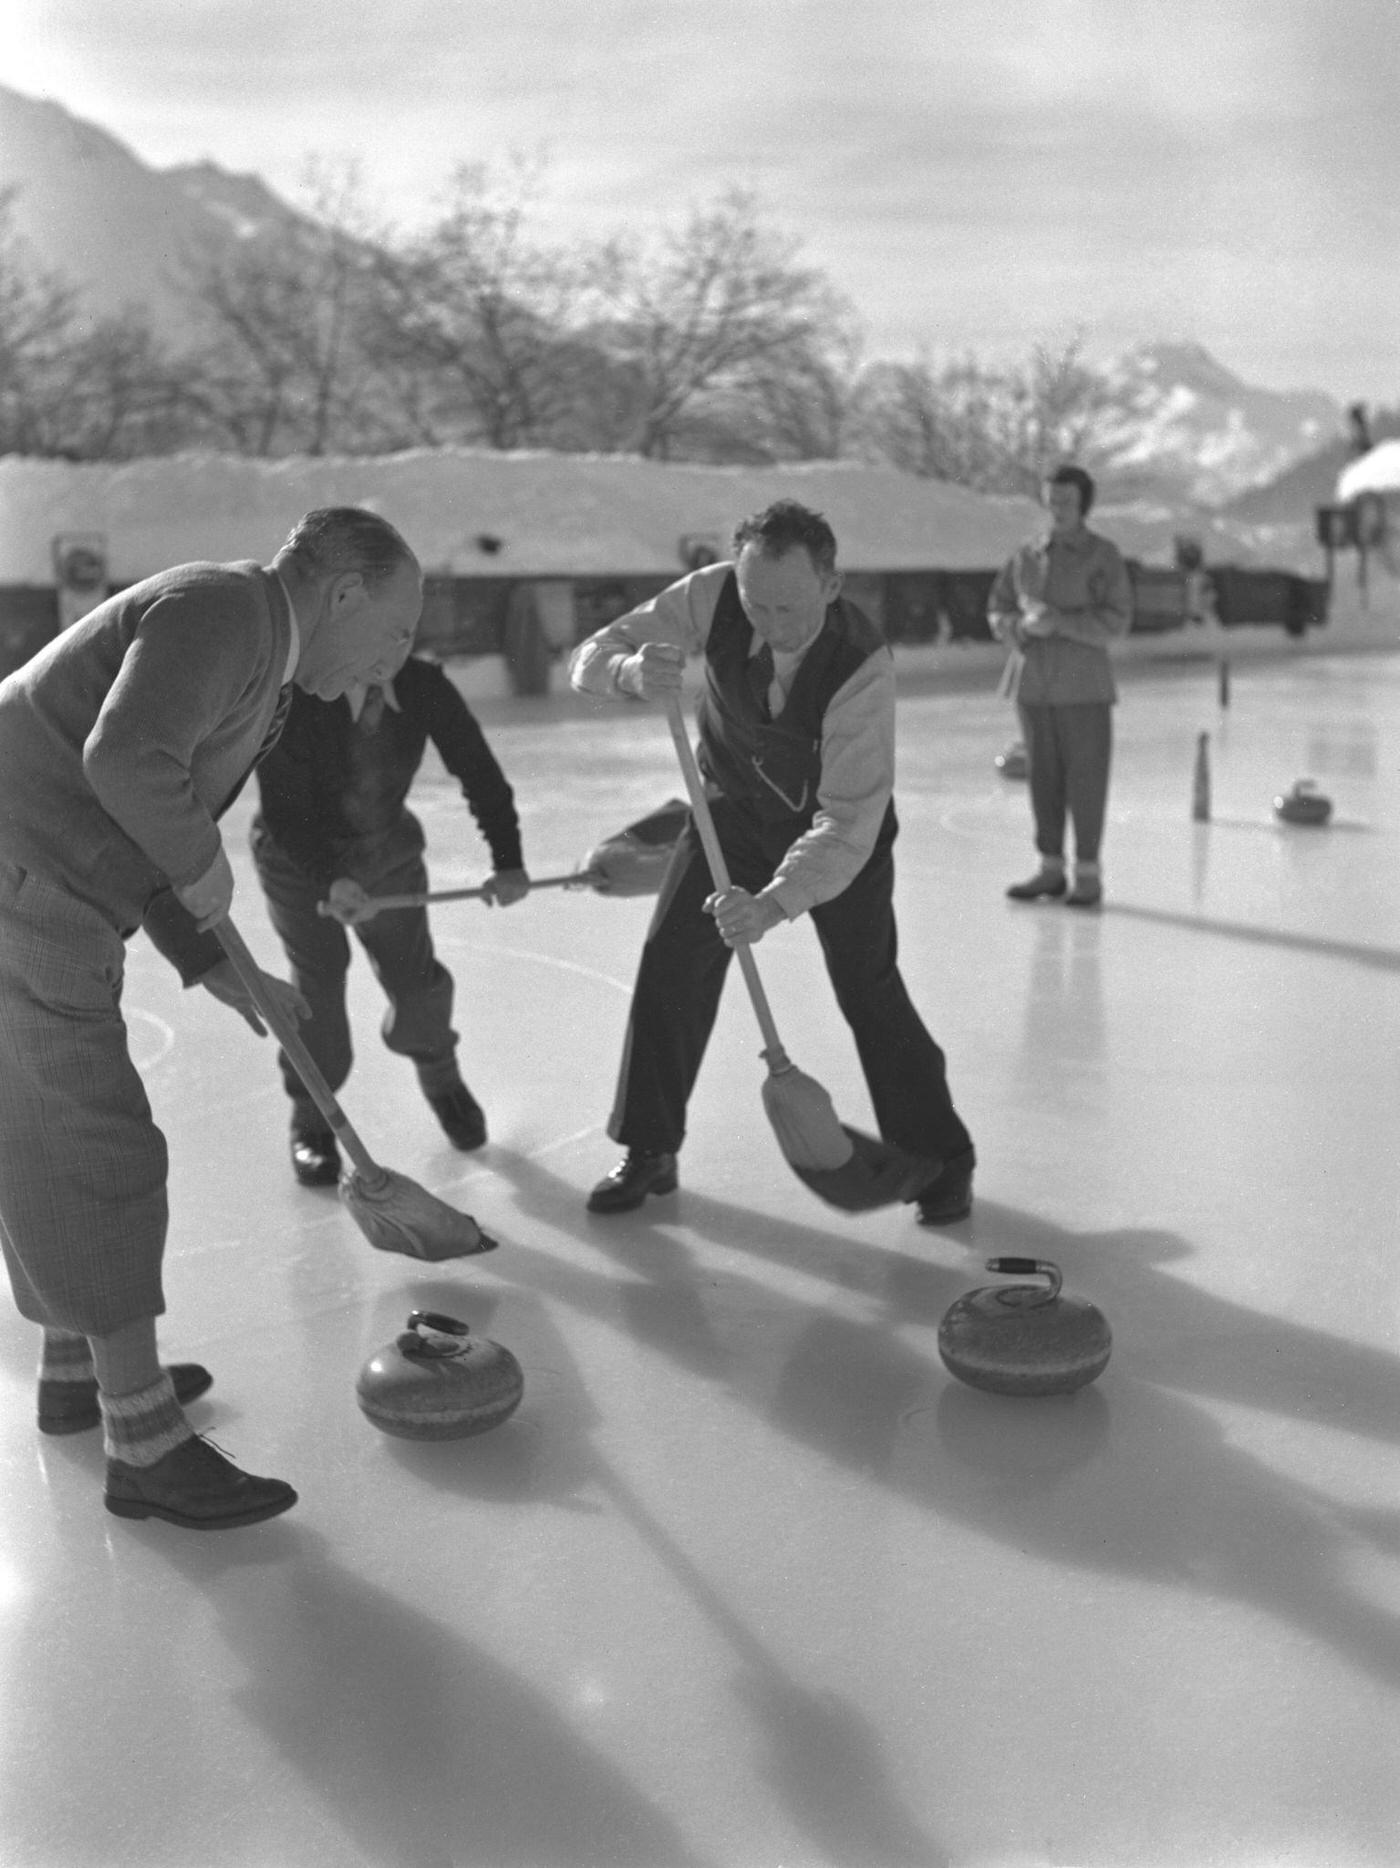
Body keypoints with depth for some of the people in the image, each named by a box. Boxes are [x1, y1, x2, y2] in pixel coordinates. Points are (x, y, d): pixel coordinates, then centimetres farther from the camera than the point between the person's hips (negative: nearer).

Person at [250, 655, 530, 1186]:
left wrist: (508, 859, -23)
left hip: (388, 850, 3)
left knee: (416, 977, 2)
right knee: (318, 980, -10)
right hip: (299, 862, -3)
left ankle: (440, 1077, 34)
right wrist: (330, 881, -45)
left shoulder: (424, 686, -20)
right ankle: (310, 1119, 12)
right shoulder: (293, 699, -30)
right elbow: (284, 811, -30)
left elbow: (477, 768, -14)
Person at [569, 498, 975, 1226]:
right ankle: (649, 1151, 14)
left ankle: (939, 1159, 13)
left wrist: (774, 904, -52)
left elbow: (848, 824, -38)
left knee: (868, 987, -7)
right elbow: (590, 656, -20)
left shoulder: (863, 666, -36)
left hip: (843, 820, -3)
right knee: (669, 964, -4)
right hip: (734, 803, 3)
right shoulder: (713, 596, -26)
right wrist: (632, 671, -44)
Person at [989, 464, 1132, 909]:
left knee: (1086, 777, -2)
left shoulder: (1102, 555, -1)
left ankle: (1088, 872, 7)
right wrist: (1023, 625, -9)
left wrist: (1060, 622, -18)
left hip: (1084, 685, -4)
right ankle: (1050, 867, 18)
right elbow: (997, 612, 12)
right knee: (1042, 776, 8)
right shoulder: (1025, 556, 10)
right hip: (1032, 681, 4)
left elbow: (1117, 619, -8)